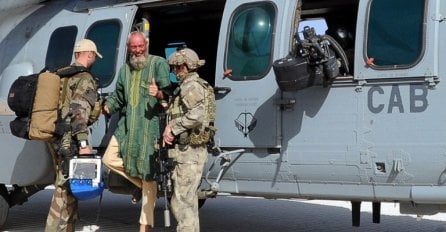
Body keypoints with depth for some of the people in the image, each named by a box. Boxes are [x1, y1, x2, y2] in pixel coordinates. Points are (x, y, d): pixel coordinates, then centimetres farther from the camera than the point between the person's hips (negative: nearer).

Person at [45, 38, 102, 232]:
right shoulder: (85, 79, -11)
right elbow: (79, 112, -21)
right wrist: (84, 143, -24)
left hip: (55, 136, 9)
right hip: (69, 139, -9)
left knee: (65, 185, 17)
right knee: (66, 188, -6)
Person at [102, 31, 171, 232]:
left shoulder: (159, 63, -3)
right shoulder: (125, 69, 16)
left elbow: (168, 91, -14)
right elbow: (118, 96, 25)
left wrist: (159, 94, -37)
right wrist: (107, 106, 4)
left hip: (150, 124, -6)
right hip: (127, 124, 6)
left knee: (148, 176, -1)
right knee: (109, 159, -2)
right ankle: (143, 185, 18)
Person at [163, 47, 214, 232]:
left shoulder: (191, 86, -13)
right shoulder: (198, 85, 19)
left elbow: (196, 115, -27)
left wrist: (173, 128, -18)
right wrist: (171, 126, 7)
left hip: (189, 151, -11)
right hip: (192, 150, 11)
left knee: (181, 201, -9)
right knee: (188, 199, 18)